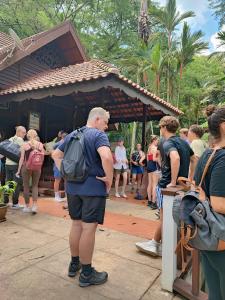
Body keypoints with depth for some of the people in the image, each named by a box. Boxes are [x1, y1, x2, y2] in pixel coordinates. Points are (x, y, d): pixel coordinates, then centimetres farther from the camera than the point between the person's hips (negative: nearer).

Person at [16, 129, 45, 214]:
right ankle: (34, 205, 2)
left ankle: (27, 206, 19)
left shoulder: (25, 145, -6)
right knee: (35, 186, 13)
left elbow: (22, 158, -6)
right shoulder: (40, 144, -1)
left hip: (26, 167, -2)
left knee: (26, 186, 10)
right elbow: (43, 156, 2)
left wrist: (18, 170, 0)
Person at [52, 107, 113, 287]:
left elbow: (56, 155, 18)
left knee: (76, 224, 18)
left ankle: (74, 264, 34)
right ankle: (87, 274, 17)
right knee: (89, 227, 2)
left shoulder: (72, 135, 11)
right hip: (93, 188, -7)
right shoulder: (99, 135, -13)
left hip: (73, 186, 7)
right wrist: (109, 179, -16)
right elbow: (106, 157, -30)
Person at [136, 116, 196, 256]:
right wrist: (190, 179, 23)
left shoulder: (167, 143, -16)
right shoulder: (183, 142, 11)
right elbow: (194, 159, 21)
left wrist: (173, 182, -30)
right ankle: (155, 243, 30)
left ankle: (165, 248, 18)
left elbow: (175, 158, -37)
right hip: (182, 185, 8)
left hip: (167, 186, -8)